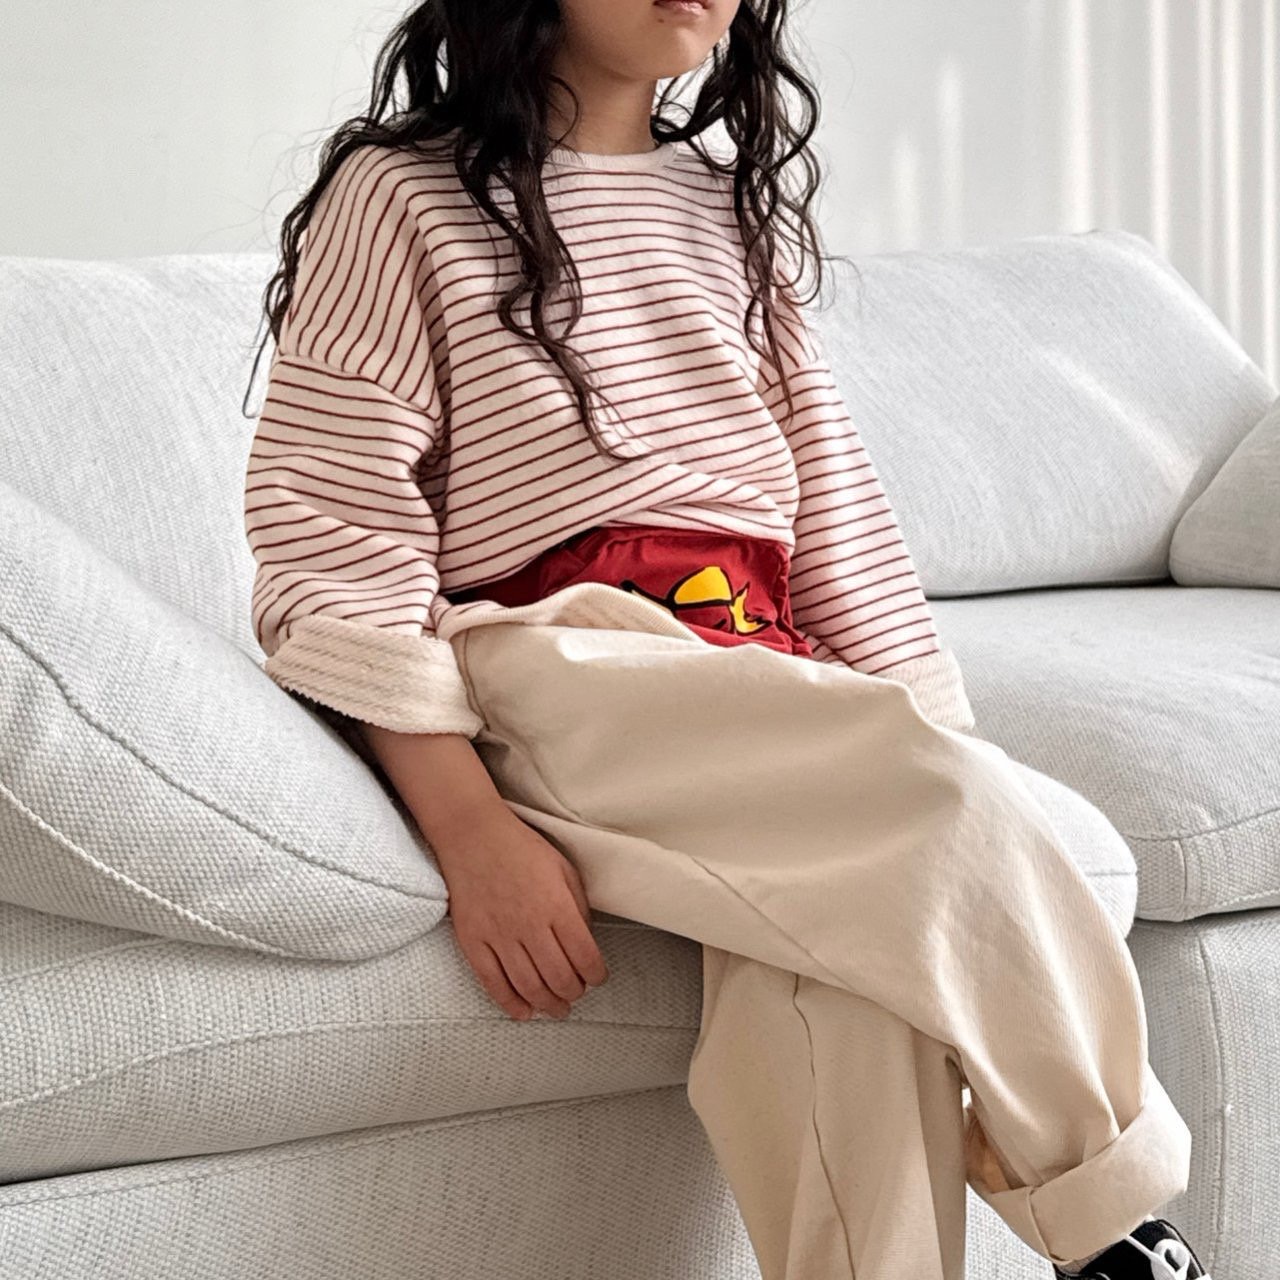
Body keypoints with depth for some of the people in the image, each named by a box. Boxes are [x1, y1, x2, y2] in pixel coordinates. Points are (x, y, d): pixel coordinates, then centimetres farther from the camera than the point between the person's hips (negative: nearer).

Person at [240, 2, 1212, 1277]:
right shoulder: (404, 194, 4)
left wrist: (951, 759, 2)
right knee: (929, 795, -29)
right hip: (550, 677, -5)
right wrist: (473, 837, -17)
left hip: (755, 662, 5)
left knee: (851, 945, -30)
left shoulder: (734, 215, 23)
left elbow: (833, 512, 18)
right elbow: (330, 548, -4)